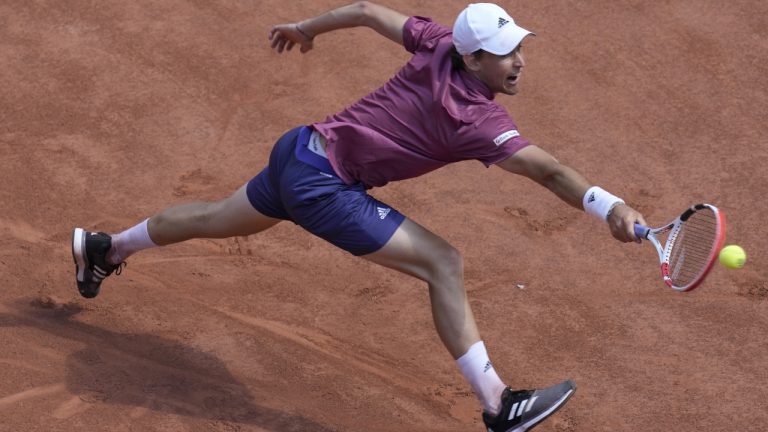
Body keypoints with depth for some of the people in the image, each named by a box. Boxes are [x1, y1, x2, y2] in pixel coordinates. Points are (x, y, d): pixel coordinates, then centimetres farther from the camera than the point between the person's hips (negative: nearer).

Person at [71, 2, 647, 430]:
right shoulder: (478, 121, -26)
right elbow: (548, 171, -37)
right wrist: (609, 206, -48)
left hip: (301, 149, 9)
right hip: (324, 186, -9)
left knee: (219, 219, 32)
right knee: (444, 264, -14)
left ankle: (105, 248, 54)